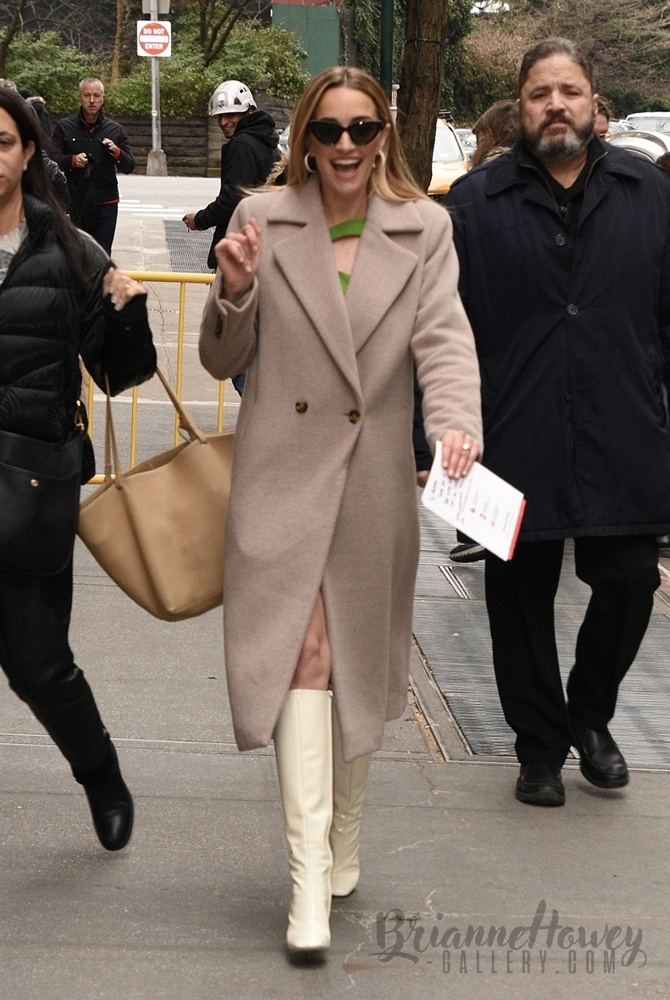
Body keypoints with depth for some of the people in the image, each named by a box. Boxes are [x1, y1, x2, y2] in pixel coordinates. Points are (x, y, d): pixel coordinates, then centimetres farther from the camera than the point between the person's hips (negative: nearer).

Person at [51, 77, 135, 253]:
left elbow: (129, 167, 5)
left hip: (106, 202, 0)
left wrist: (116, 152, -16)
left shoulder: (115, 130, 6)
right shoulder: (65, 127, 2)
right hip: (75, 201, 0)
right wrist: (72, 160, -20)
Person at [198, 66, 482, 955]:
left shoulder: (424, 229, 4)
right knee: (305, 653, -12)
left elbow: (444, 336, -9)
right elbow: (223, 362, 4)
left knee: (362, 664, 12)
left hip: (375, 479, 2)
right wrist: (234, 290, -17)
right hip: (283, 473, -2)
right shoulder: (264, 218, 1)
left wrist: (457, 419, -29)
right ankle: (309, 876, -11)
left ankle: (343, 842, 33)